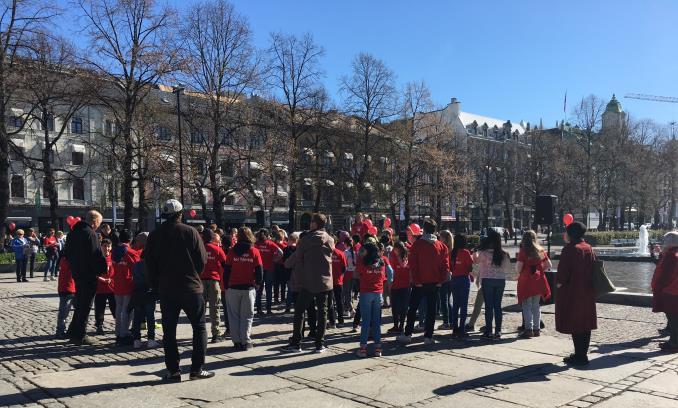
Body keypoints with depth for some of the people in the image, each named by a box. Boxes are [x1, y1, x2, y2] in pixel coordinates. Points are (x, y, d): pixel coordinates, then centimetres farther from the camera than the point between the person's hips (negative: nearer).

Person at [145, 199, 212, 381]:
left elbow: (149, 266, 4)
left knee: (169, 331, 10)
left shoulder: (154, 236, 2)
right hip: (191, 288, -2)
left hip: (166, 290, 3)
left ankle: (173, 371, 11)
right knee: (199, 327, 8)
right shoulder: (190, 232, -7)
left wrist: (156, 287, 15)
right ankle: (197, 369, 6)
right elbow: (202, 260, -5)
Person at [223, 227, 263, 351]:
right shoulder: (254, 251, -3)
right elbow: (259, 270, -2)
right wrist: (258, 284, 11)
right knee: (247, 315, 8)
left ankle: (237, 341, 9)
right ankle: (245, 341, 6)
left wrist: (226, 285, 10)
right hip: (249, 288, 0)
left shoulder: (232, 251, -2)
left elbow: (226, 270, 0)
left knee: (234, 315, 10)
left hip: (233, 287, 0)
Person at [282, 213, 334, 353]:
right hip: (325, 282, 3)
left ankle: (295, 343, 8)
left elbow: (296, 257, -2)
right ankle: (320, 344, 9)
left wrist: (286, 263, 18)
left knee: (299, 311, 7)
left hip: (307, 282, -3)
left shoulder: (306, 239, -9)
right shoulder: (330, 240, 3)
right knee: (322, 312, 8)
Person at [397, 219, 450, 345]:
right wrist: (440, 281, 3)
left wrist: (416, 280, -6)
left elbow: (412, 264, -10)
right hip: (435, 283, 2)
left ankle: (407, 335, 10)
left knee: (413, 308, 8)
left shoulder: (417, 244, -6)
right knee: (431, 309, 8)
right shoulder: (441, 246, 2)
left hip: (420, 283, -2)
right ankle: (428, 336, 8)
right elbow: (445, 266, 0)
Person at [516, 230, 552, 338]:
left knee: (527, 306, 0)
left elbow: (518, 268, -12)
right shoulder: (541, 250, 6)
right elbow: (549, 265, 9)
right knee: (536, 306, 13)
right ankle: (536, 329, 17)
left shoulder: (523, 251, -9)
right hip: (538, 280, 5)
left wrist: (519, 273, 8)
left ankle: (528, 329, -5)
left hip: (526, 281, -5)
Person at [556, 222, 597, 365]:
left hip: (572, 293, -7)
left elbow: (563, 271, -18)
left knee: (574, 324, 0)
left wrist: (558, 283, -4)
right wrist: (589, 286, 18)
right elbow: (593, 269, 11)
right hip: (587, 293, 7)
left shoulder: (569, 249, -16)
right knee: (585, 324, 14)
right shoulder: (589, 248, 6)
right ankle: (583, 354, 22)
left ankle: (579, 356, 4)